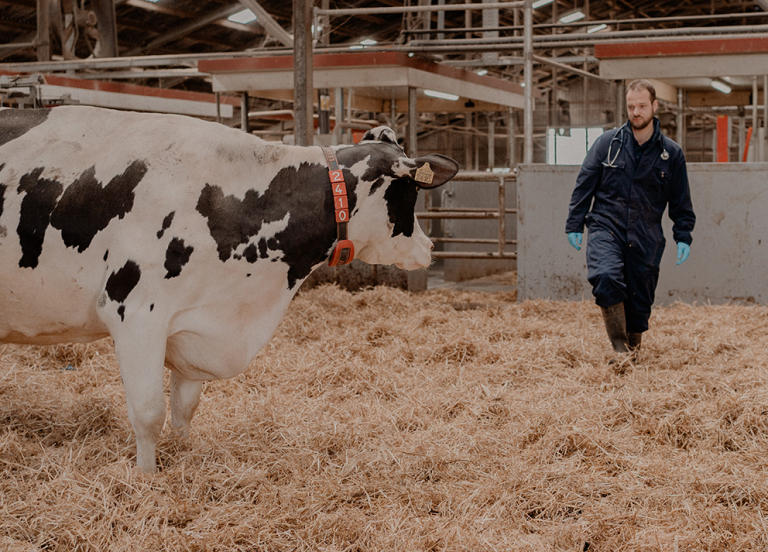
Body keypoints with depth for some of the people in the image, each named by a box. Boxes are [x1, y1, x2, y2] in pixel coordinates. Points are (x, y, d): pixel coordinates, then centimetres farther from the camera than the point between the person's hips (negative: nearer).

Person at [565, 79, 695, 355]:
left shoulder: (671, 153, 6)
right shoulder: (607, 143, 4)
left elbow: (681, 201, 13)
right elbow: (584, 185, 8)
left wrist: (683, 237, 4)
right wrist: (575, 225, 3)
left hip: (646, 239, 1)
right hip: (606, 228, -1)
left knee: (640, 301, 4)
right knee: (606, 279, -28)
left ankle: (633, 350, 27)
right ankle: (619, 346, -17)